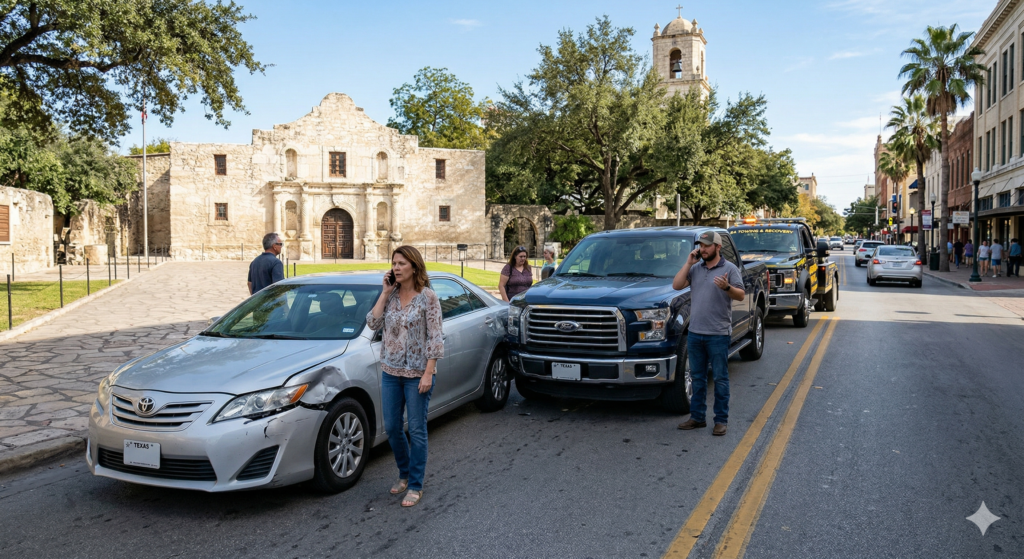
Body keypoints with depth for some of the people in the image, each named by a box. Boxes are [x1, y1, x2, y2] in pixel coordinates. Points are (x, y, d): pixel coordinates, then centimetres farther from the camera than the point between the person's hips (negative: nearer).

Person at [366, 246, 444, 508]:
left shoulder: (427, 297, -10)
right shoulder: (391, 295, 5)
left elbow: (435, 337, -11)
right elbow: (373, 323, -3)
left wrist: (428, 373, -17)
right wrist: (385, 293, -7)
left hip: (417, 373, -5)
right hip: (390, 371, 5)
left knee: (416, 430, 3)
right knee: (392, 428, 12)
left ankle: (415, 486, 16)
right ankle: (404, 474, 34)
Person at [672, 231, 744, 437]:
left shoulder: (729, 268, -2)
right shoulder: (695, 268, 10)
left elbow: (741, 295, -7)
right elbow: (676, 285, 0)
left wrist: (727, 287, -26)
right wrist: (688, 263, -4)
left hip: (718, 334, -5)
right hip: (695, 333, 5)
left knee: (720, 378, 1)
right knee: (698, 378, 12)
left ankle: (721, 420, 9)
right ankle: (697, 417, 20)